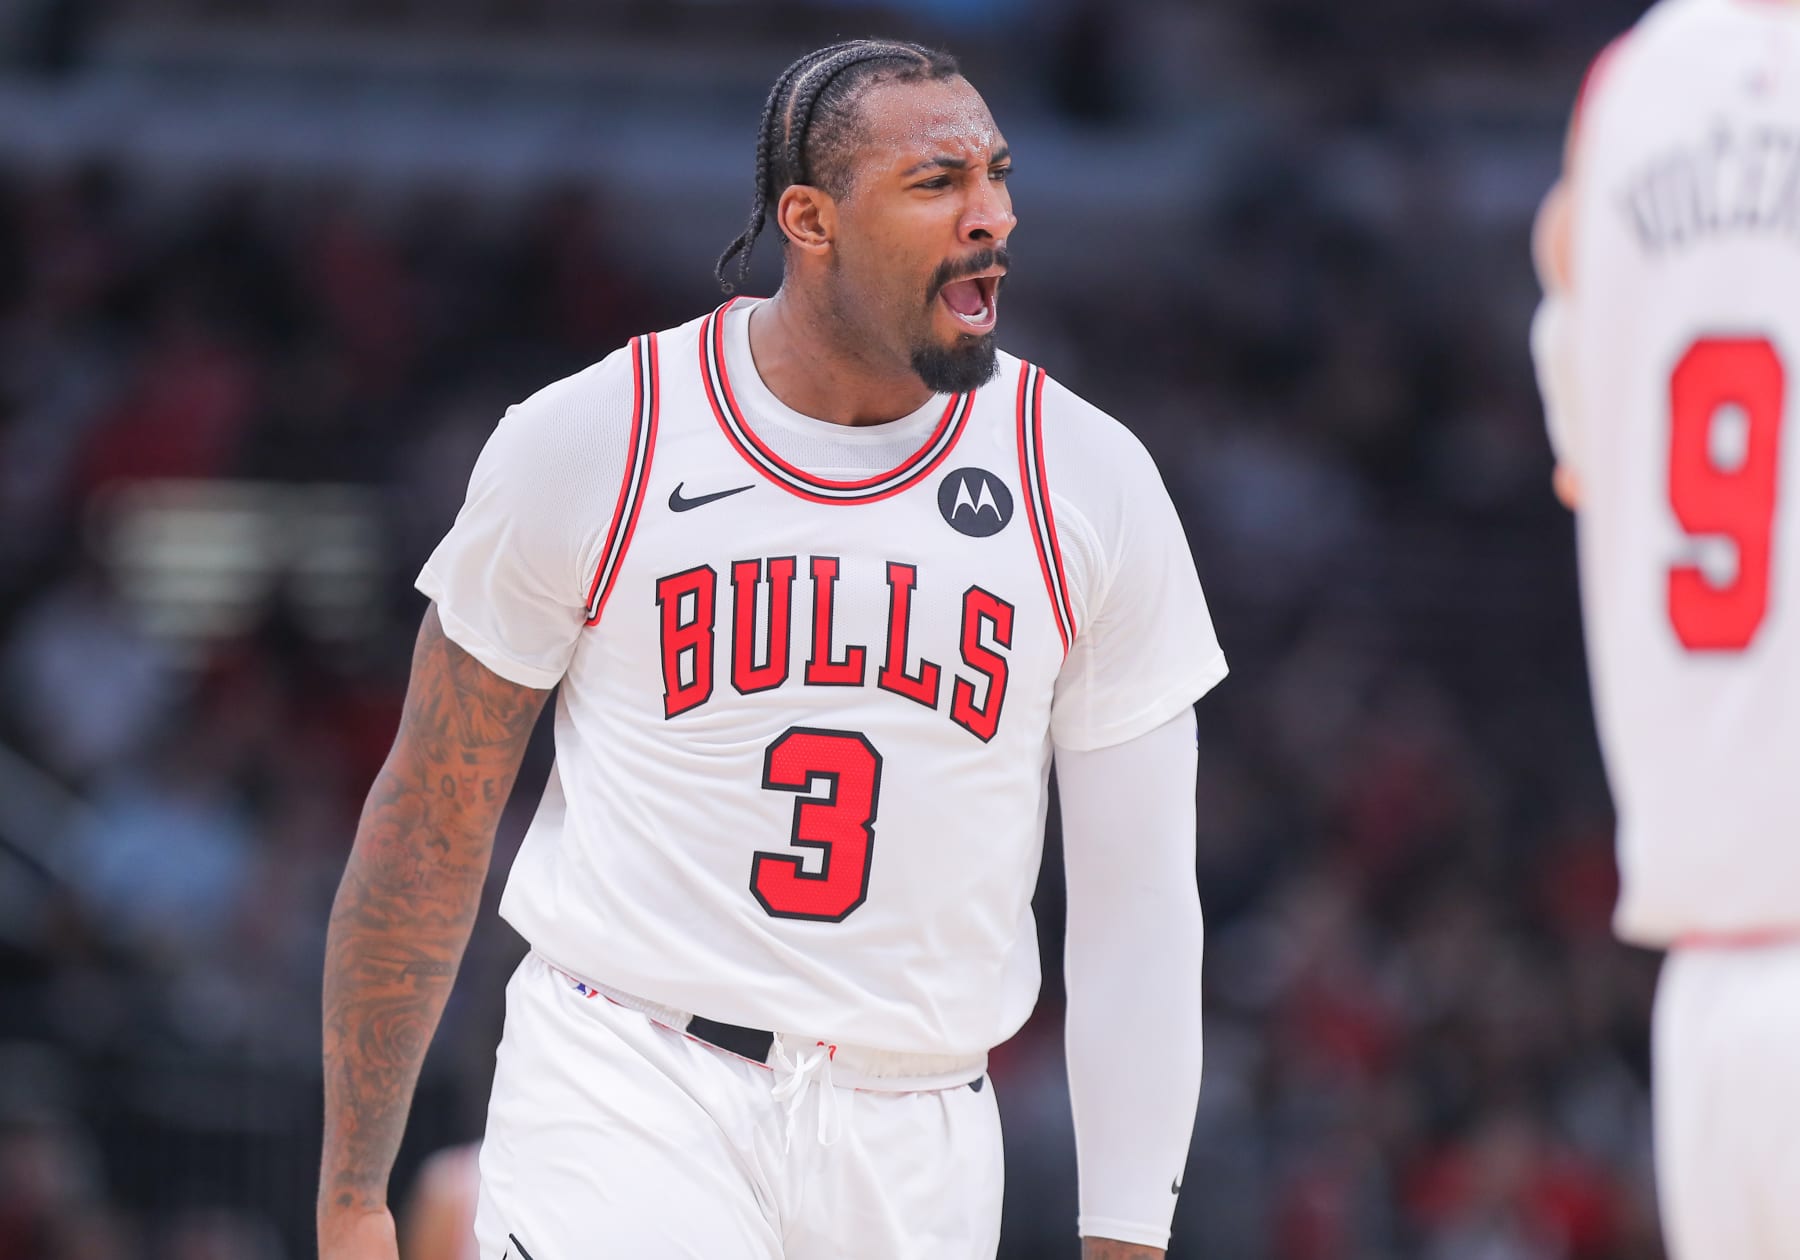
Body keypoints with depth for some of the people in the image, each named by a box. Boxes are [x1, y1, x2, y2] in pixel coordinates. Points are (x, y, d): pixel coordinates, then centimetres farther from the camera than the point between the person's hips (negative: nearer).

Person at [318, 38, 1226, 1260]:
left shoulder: (1090, 485, 3)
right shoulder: (590, 444, -3)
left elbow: (1136, 901, 5)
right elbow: (434, 820, 4)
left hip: (916, 1154, 2)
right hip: (625, 1101, -2)